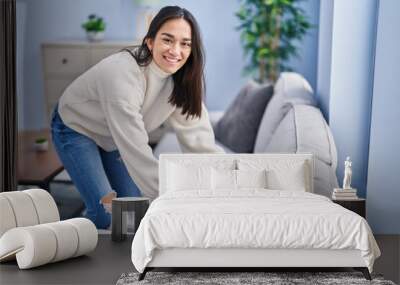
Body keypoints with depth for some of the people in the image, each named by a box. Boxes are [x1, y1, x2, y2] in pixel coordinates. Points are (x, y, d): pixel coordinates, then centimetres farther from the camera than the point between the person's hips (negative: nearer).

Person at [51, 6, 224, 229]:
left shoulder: (183, 81, -18)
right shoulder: (122, 73, -39)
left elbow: (200, 140, -21)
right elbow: (137, 152, -41)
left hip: (114, 138, 6)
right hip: (76, 128, -6)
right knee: (106, 213, -15)